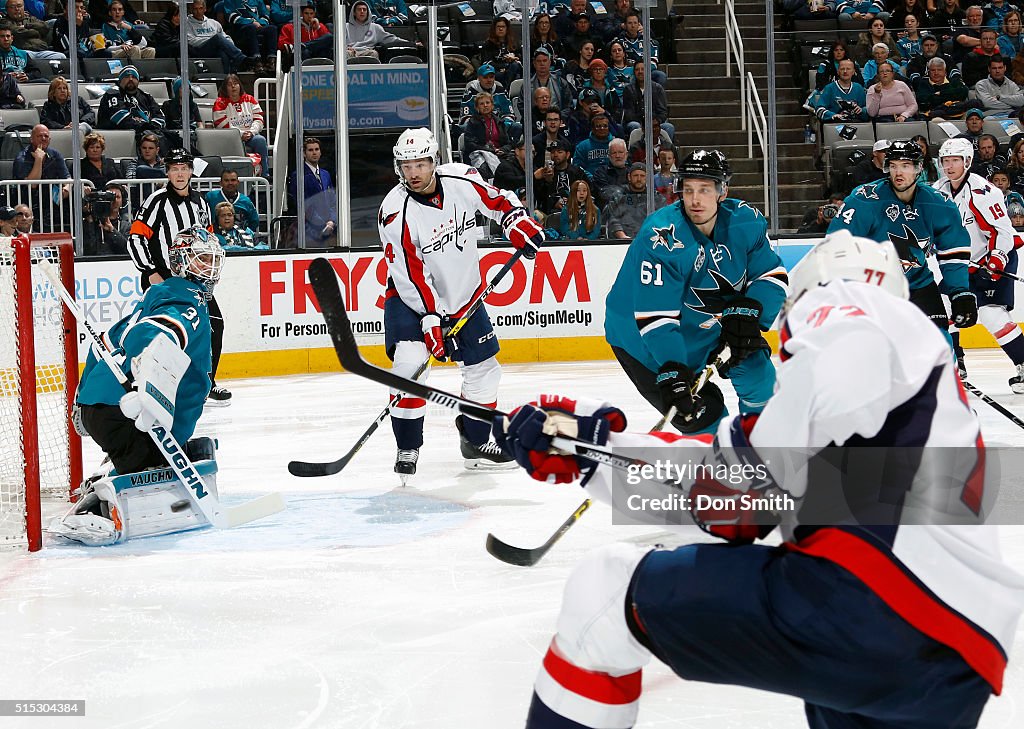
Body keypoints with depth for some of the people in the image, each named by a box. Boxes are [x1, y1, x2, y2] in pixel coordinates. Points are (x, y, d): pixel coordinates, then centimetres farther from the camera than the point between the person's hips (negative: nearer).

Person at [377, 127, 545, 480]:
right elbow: (409, 275, -23)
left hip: (464, 295, 5)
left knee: (483, 368, 11)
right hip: (412, 298, -5)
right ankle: (407, 450, -10)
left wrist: (519, 222, -10)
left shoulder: (462, 179, -13)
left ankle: (475, 443, 29)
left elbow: (498, 199, 7)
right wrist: (430, 319, -26)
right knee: (410, 364, -23)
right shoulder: (396, 212, -23)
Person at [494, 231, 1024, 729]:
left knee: (607, 589, 3)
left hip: (866, 596, -9)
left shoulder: (844, 300, 12)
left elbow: (851, 362, -16)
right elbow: (715, 496, 25)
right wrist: (585, 443, 20)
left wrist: (756, 453, -4)